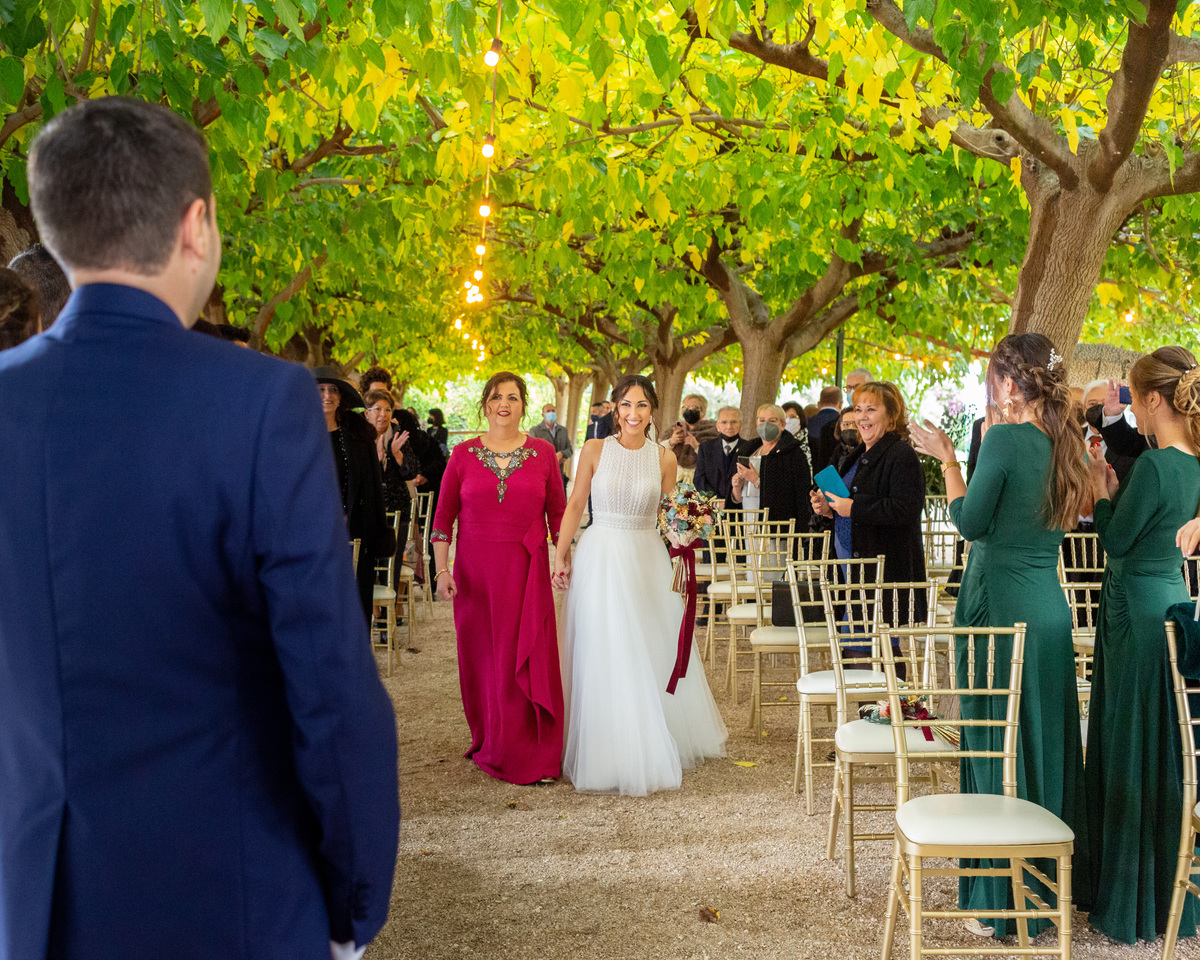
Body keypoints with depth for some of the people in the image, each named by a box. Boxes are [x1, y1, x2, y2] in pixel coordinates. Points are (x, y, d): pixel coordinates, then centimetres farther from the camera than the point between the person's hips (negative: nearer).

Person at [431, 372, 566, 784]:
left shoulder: (543, 453, 5)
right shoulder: (463, 455, 4)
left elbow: (558, 513, 8)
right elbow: (443, 517, 5)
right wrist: (442, 569, -3)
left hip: (527, 572, -1)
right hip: (475, 571, 1)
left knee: (528, 660, -1)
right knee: (481, 659, 5)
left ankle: (529, 756, 9)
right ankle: (488, 744, 20)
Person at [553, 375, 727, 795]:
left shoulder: (664, 458, 2)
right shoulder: (594, 450, -3)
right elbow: (575, 505, 2)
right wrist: (561, 556, 1)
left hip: (648, 560, 2)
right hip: (601, 558, -2)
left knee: (655, 654, 9)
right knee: (606, 659, 1)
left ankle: (657, 748, 26)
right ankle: (613, 754, 13)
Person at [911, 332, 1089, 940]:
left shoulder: (1005, 439, -15)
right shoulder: (1062, 443, 7)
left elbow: (970, 522, -10)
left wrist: (948, 459, 1)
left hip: (1001, 608, -8)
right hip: (1050, 609, 8)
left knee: (999, 748, 0)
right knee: (1046, 742, 16)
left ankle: (1002, 901, 7)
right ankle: (1051, 880, 29)